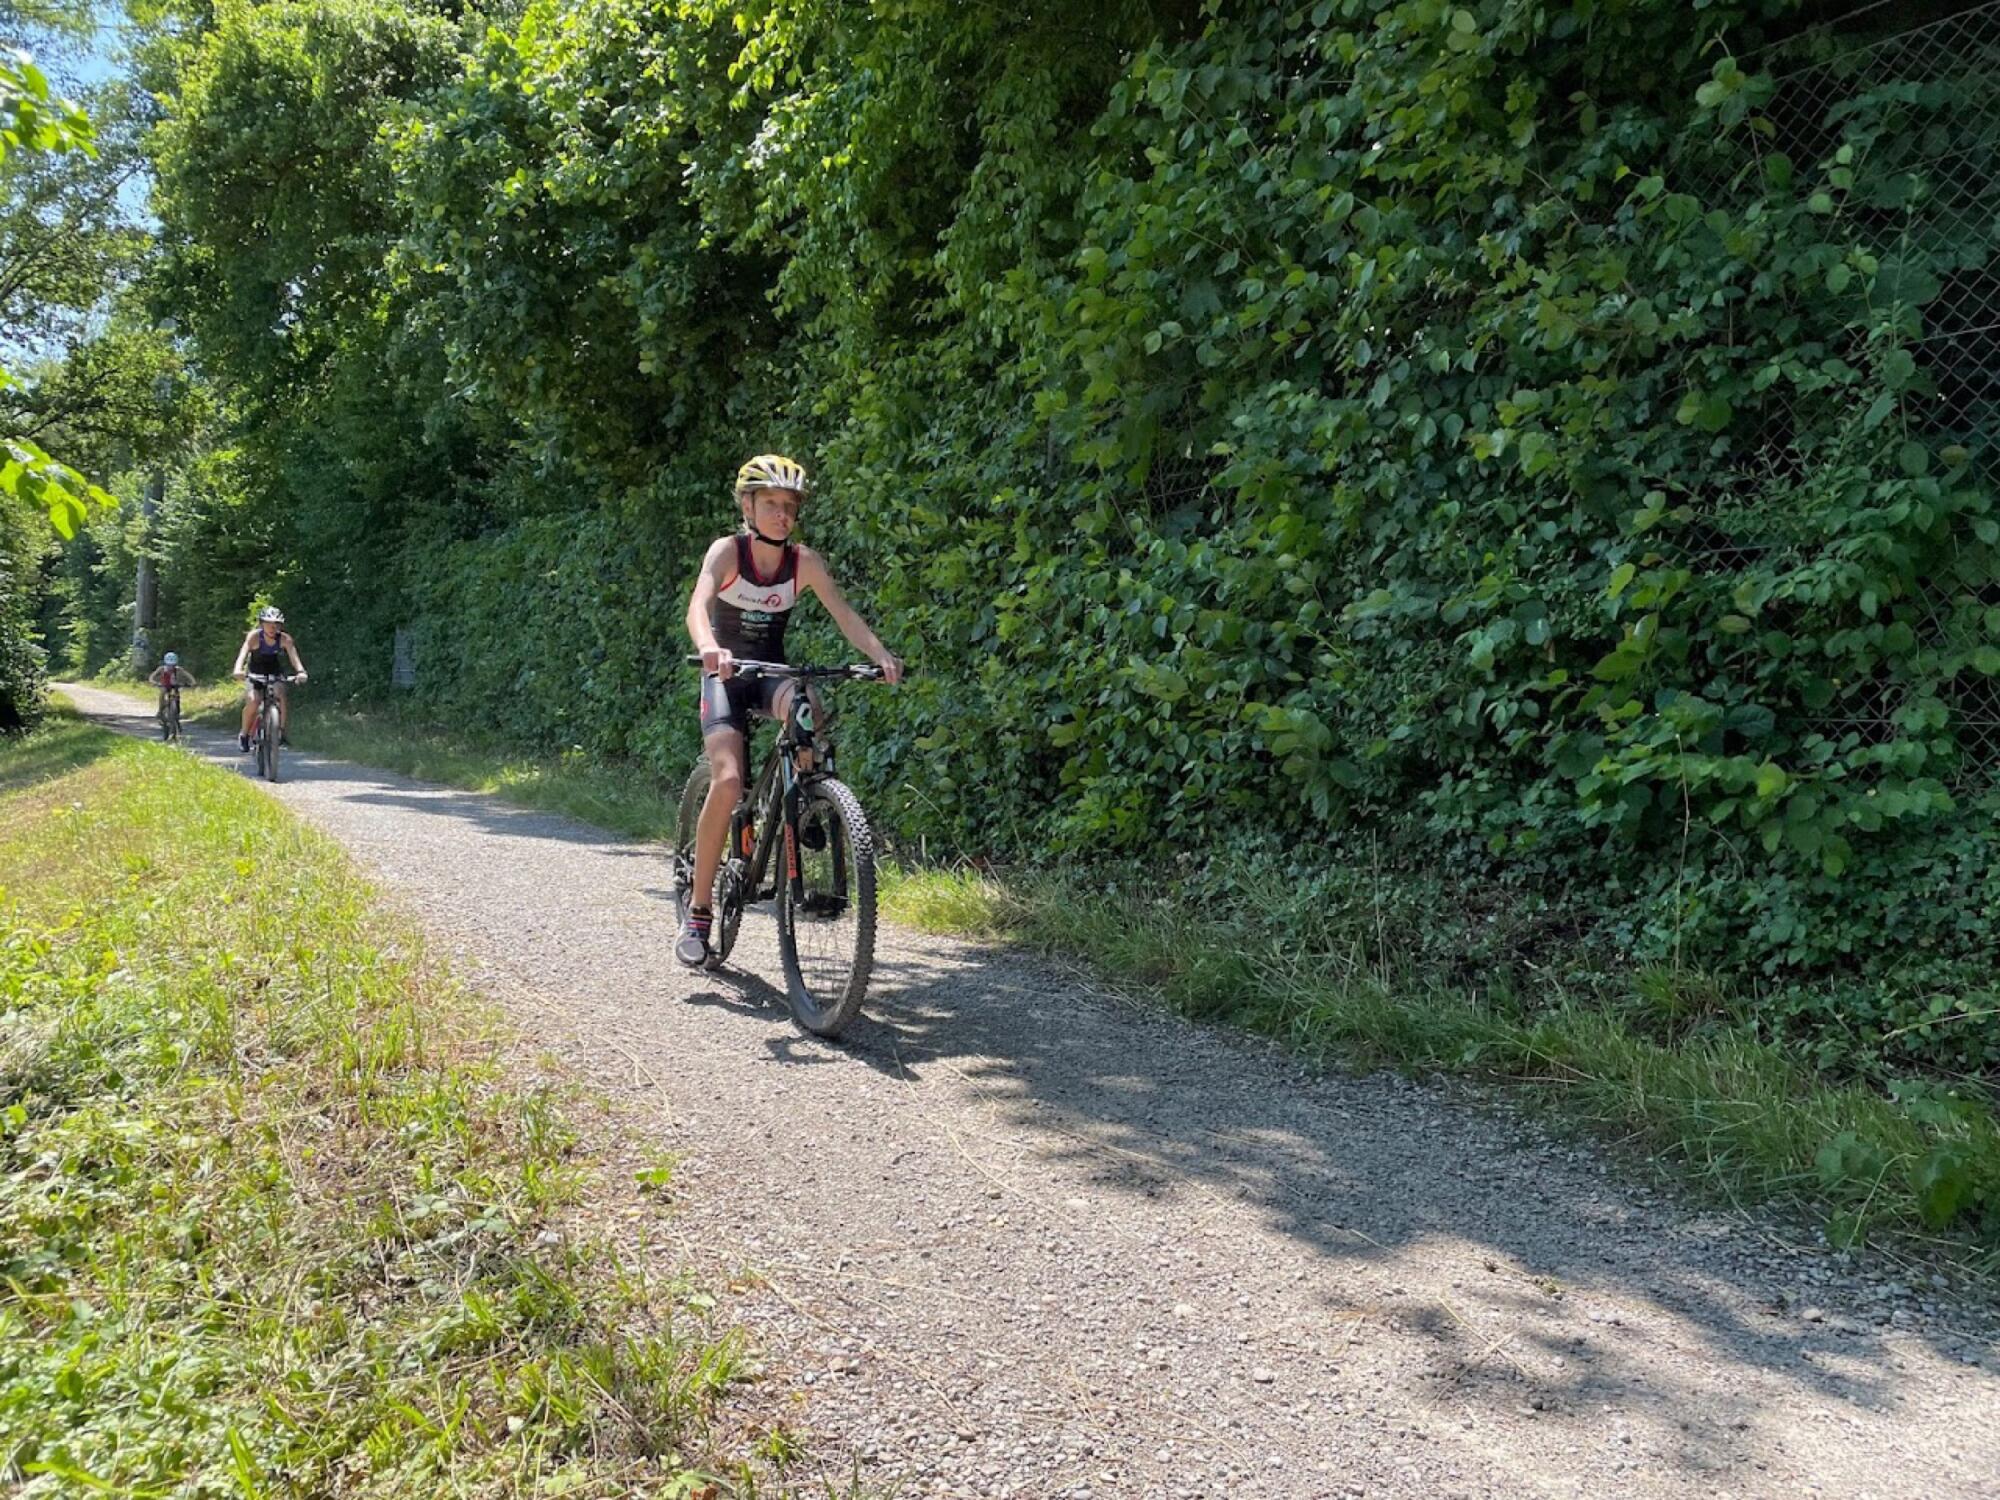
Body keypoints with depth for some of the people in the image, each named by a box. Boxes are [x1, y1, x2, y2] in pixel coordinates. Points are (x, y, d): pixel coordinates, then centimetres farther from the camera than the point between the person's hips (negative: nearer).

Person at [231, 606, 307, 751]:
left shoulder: (284, 639, -18)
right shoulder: (255, 636, -20)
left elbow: (293, 656, -31)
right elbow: (243, 652, -34)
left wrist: (300, 671, -51)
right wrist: (238, 670, -53)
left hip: (275, 676, 1)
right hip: (255, 675, -1)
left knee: (283, 696, -28)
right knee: (252, 701, -25)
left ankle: (282, 732, -18)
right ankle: (244, 735, -4)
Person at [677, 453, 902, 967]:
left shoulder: (805, 561, -6)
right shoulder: (728, 550, -15)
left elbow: (844, 614, -15)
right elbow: (698, 606, -32)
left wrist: (881, 656, -34)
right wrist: (709, 649, -53)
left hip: (771, 673, 2)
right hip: (726, 676, -2)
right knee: (728, 781, -23)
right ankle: (698, 911, -9)